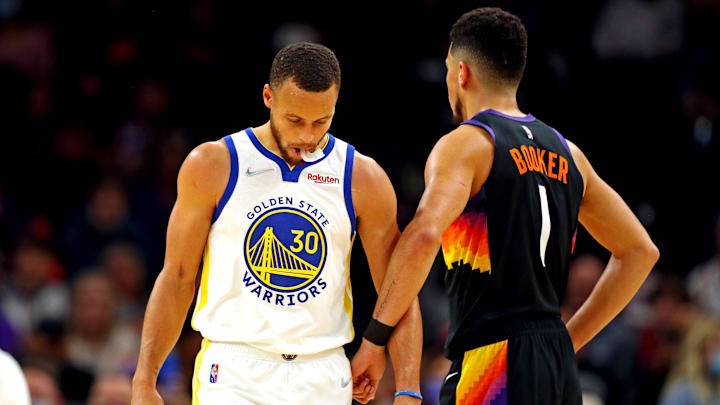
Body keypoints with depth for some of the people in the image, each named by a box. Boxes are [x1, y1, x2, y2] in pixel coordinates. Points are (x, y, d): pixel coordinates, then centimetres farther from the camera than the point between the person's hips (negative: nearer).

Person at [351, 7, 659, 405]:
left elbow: (423, 236, -24)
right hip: (559, 370, 8)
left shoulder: (465, 145, -6)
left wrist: (374, 338, -16)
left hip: (493, 366, -8)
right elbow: (639, 251, 22)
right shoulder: (566, 153, 17)